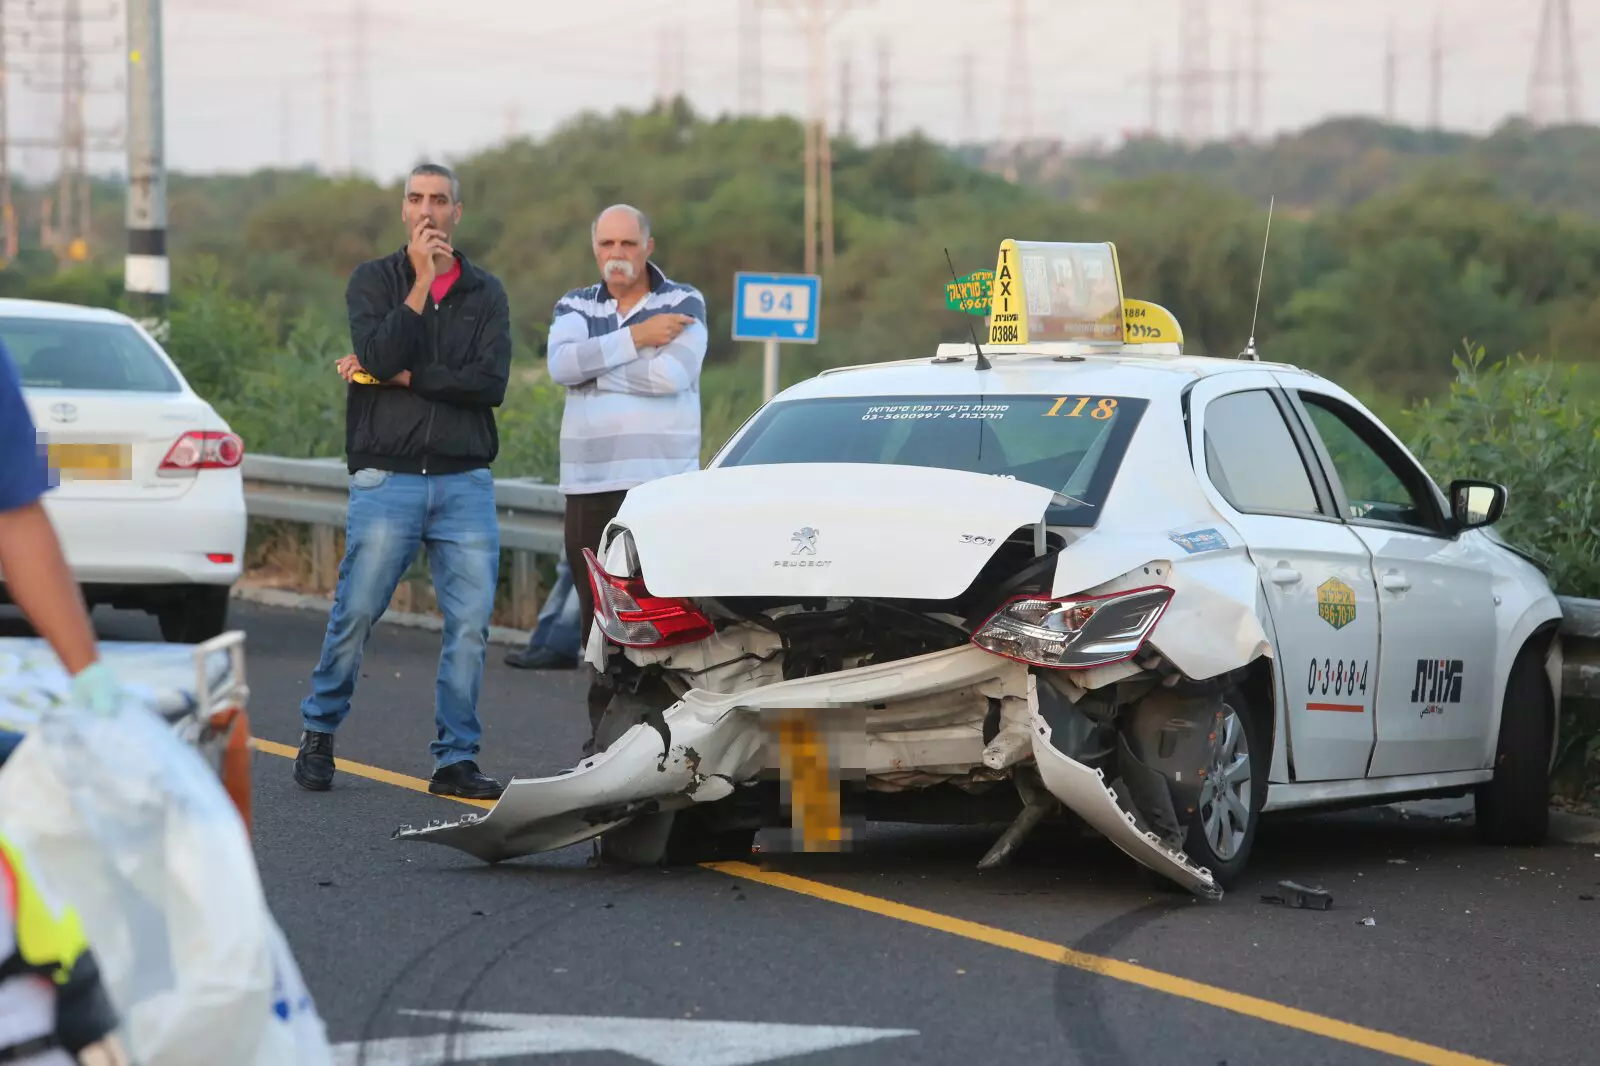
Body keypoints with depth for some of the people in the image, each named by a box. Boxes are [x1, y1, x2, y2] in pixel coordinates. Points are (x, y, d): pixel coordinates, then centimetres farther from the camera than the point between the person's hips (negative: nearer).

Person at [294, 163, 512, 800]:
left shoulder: (484, 293, 10)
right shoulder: (373, 281, 6)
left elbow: (491, 382, -5)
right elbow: (379, 356, -13)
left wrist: (402, 378, -9)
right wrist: (423, 281, -12)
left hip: (465, 483, 2)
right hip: (386, 478, -2)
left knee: (470, 623, -2)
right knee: (355, 615, -2)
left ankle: (455, 759, 5)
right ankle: (319, 734, 17)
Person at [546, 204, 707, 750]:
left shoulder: (683, 304, 3)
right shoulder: (575, 307, 13)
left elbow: (670, 374, -15)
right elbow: (562, 364, -9)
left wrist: (593, 367, -6)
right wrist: (636, 339, -14)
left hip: (661, 481, -4)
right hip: (589, 485, 4)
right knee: (597, 614, 4)